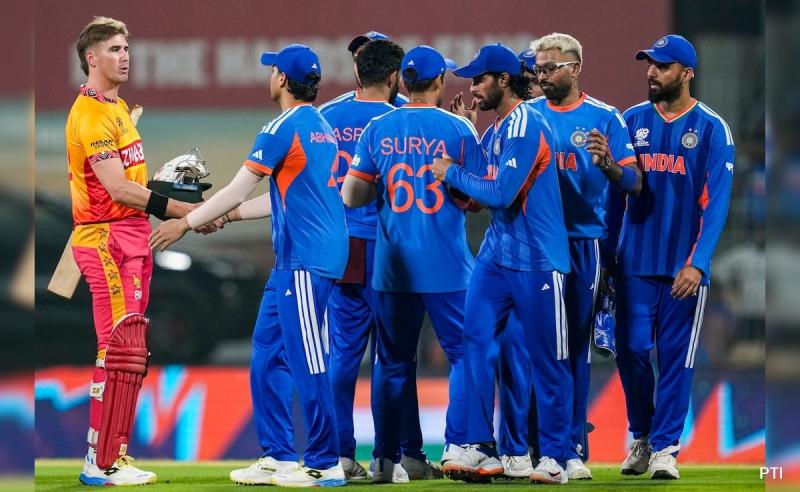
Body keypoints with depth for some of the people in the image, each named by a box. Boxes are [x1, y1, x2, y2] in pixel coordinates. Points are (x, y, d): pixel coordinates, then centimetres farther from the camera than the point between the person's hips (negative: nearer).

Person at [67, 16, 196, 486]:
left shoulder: (119, 107, 17)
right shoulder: (90, 114, -15)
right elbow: (117, 189, -21)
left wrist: (181, 209, 6)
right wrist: (183, 210, -20)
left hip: (133, 236, 10)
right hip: (105, 237, -10)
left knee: (131, 353, 13)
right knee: (121, 350, -13)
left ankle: (112, 452, 19)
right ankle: (102, 464, -12)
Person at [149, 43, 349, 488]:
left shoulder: (283, 129, -11)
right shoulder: (321, 128, 17)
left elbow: (239, 189, -9)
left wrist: (187, 223, 0)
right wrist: (230, 214, 30)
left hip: (306, 262, -10)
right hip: (292, 261, 10)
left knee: (308, 362, -7)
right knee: (267, 354, 13)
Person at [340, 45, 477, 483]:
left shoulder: (378, 130, 3)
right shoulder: (458, 129, -5)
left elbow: (351, 196, 1)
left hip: (392, 266, 3)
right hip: (447, 267, -3)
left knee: (393, 361, 10)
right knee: (463, 353, 4)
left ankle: (386, 457, 8)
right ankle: (457, 446, -8)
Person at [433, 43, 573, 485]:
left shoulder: (526, 126, -16)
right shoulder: (496, 129, 13)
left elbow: (501, 193, -22)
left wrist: (453, 174, -8)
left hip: (536, 261, -9)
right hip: (496, 252, 9)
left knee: (547, 360, 0)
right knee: (476, 341, -2)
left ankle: (554, 456, 8)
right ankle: (481, 449, 0)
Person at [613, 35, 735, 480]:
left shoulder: (712, 128, -3)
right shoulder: (633, 121, 7)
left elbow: (717, 202, -9)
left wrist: (697, 263, -17)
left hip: (684, 266, -2)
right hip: (635, 261, 2)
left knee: (676, 356, 0)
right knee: (632, 350, 2)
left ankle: (665, 448, 8)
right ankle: (641, 438, 20)